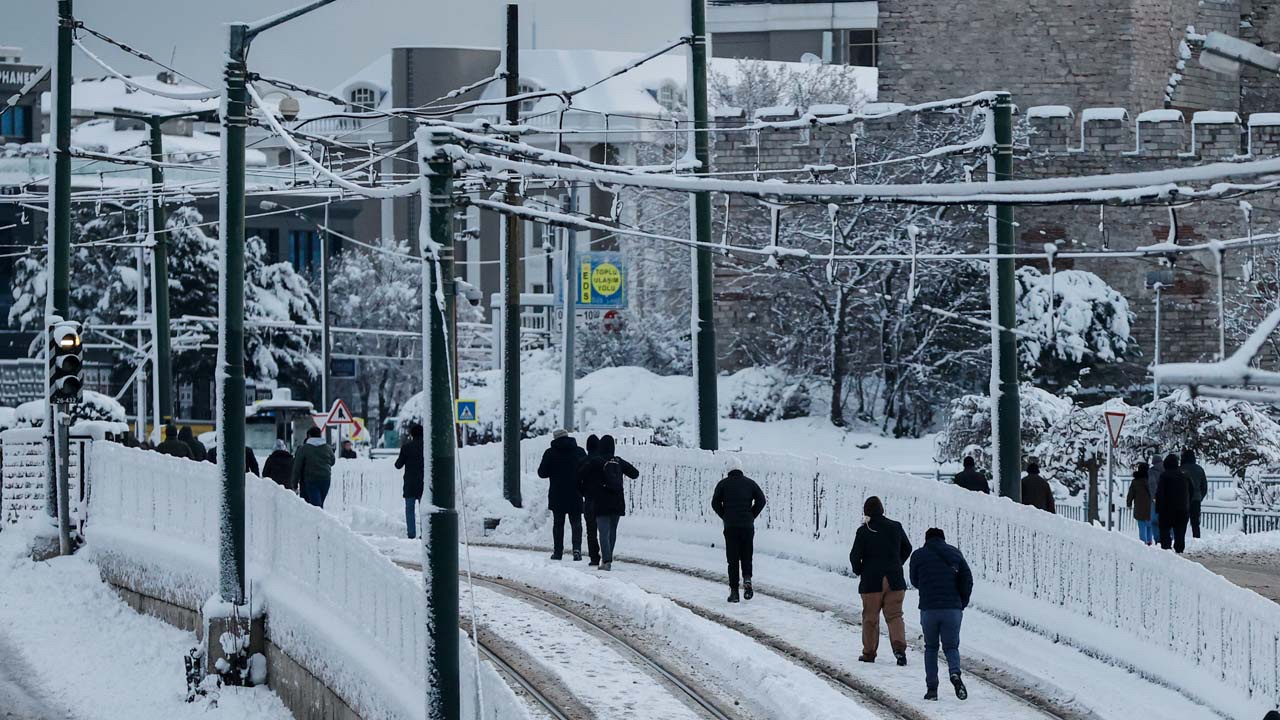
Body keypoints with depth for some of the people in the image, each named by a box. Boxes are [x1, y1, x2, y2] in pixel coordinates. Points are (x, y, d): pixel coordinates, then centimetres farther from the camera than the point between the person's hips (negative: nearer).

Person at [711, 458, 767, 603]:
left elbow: (715, 503, -3)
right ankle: (747, 579, -11)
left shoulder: (723, 484, 3)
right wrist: (752, 516, 6)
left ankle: (734, 591, -2)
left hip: (730, 526, -1)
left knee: (732, 559, 2)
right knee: (746, 555, 14)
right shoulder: (749, 483, 6)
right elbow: (761, 500, -2)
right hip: (747, 525, 1)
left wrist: (725, 517, 6)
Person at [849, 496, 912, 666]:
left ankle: (869, 652, 15)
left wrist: (859, 571, 8)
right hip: (894, 580, 2)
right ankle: (899, 647, -17)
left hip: (871, 581, -2)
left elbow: (855, 556, -12)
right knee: (894, 615, 4)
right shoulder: (895, 527, 2)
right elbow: (907, 548, 16)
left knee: (870, 617, 10)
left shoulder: (863, 531, -9)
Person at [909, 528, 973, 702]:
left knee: (931, 648, 15)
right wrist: (963, 602, 13)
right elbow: (968, 580, 2)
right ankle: (955, 673, -21)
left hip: (928, 609, -1)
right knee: (951, 647, 10)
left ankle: (931, 688, 7)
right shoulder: (955, 554, 7)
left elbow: (915, 582, 13)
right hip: (952, 609, 1)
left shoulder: (918, 555, 4)